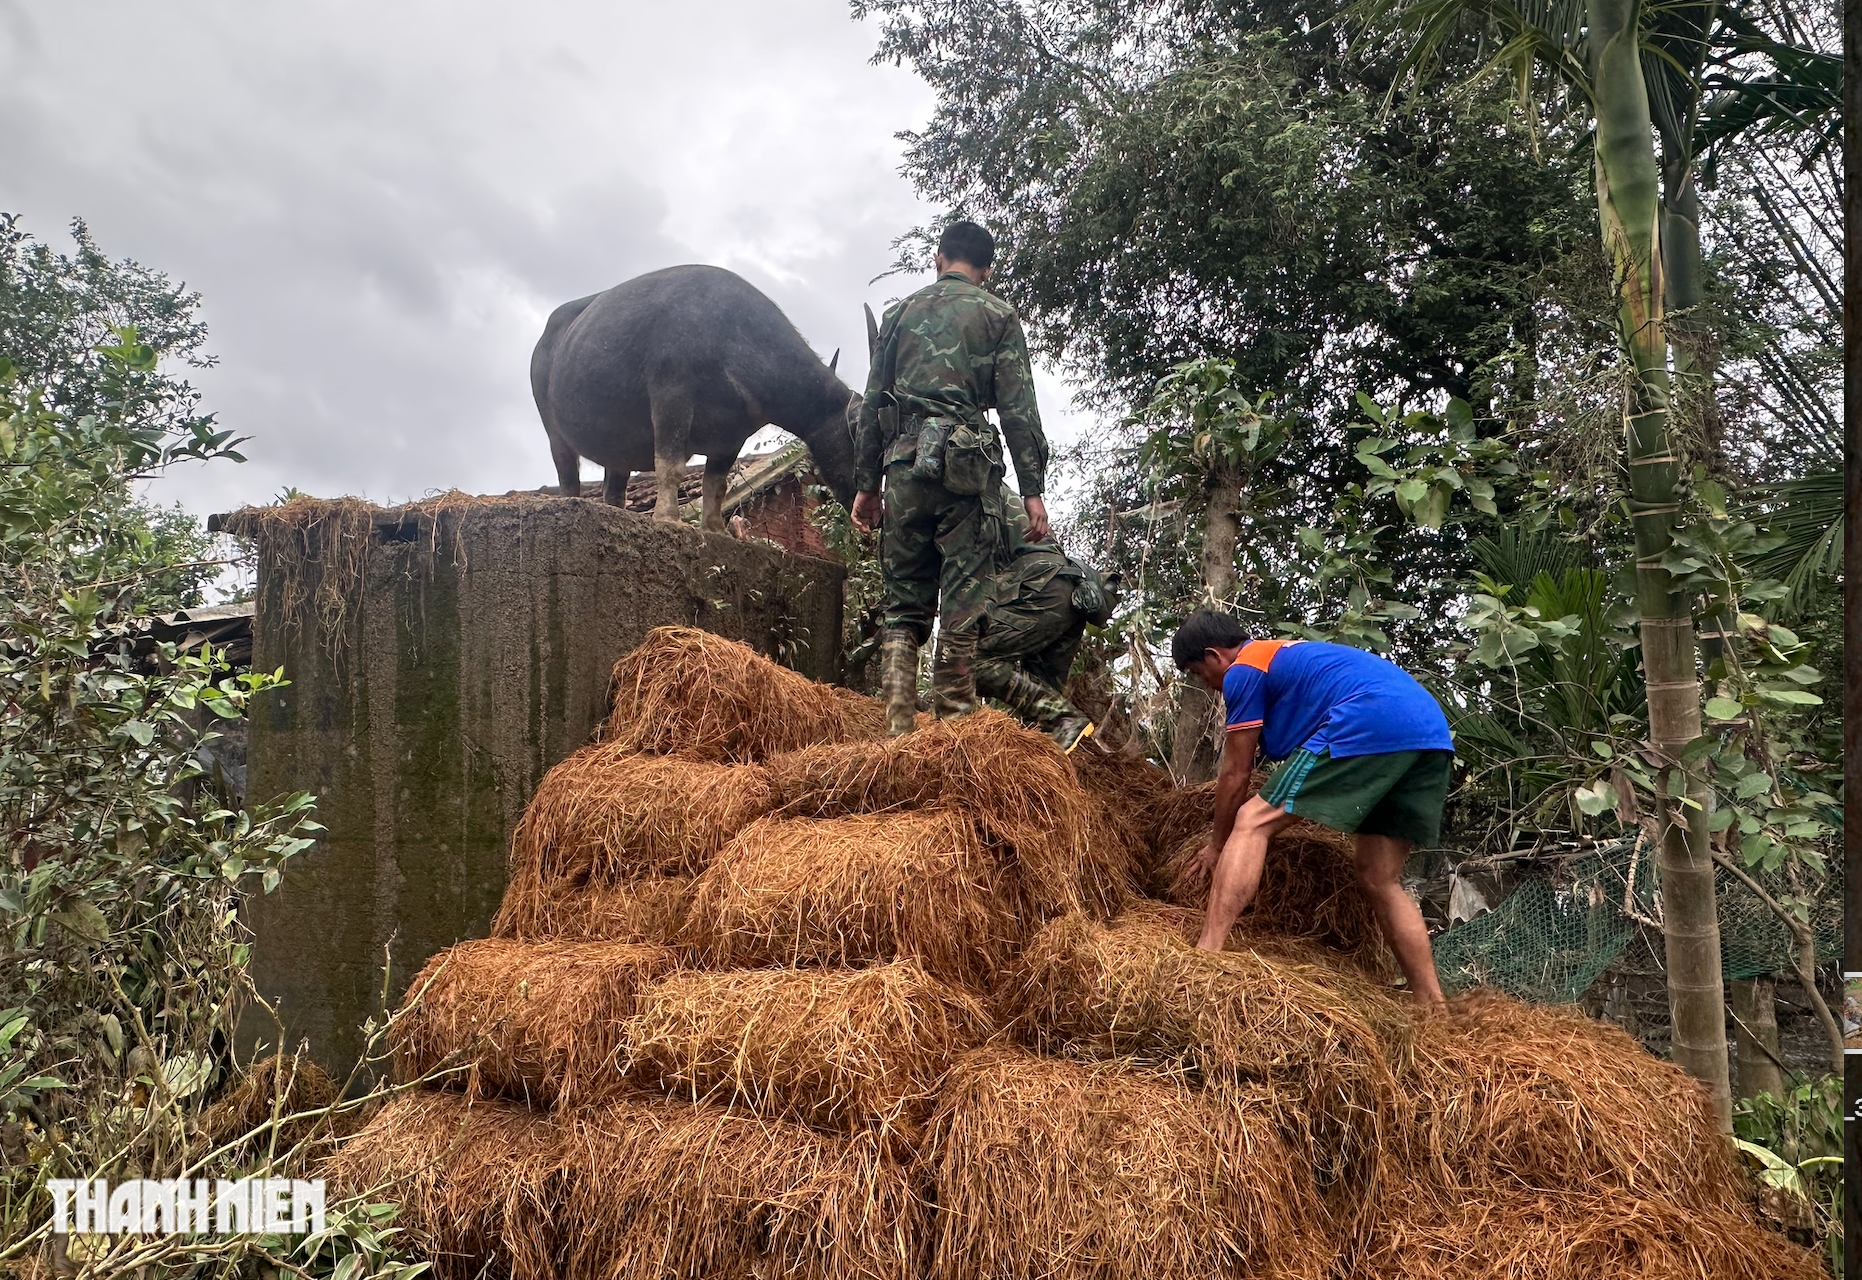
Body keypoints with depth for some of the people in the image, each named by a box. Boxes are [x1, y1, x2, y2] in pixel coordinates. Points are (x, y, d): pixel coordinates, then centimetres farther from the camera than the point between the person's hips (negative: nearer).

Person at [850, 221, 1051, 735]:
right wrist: (1033, 490, -1)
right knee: (964, 600, -1)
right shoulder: (998, 315, 8)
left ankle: (897, 729, 0)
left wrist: (865, 485, 17)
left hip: (904, 462, 3)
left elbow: (871, 405, 15)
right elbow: (1018, 408, 0)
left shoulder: (900, 312, 18)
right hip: (966, 464, -3)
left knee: (903, 603, 8)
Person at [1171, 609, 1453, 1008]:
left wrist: (1216, 844, 23)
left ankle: (1205, 956, -18)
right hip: (1432, 733, 9)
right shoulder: (1290, 654, 35)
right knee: (1381, 880, 16)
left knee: (1252, 823, -6)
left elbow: (1235, 774, 10)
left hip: (1369, 727, -9)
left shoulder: (1243, 671, 8)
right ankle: (1433, 1008, 15)